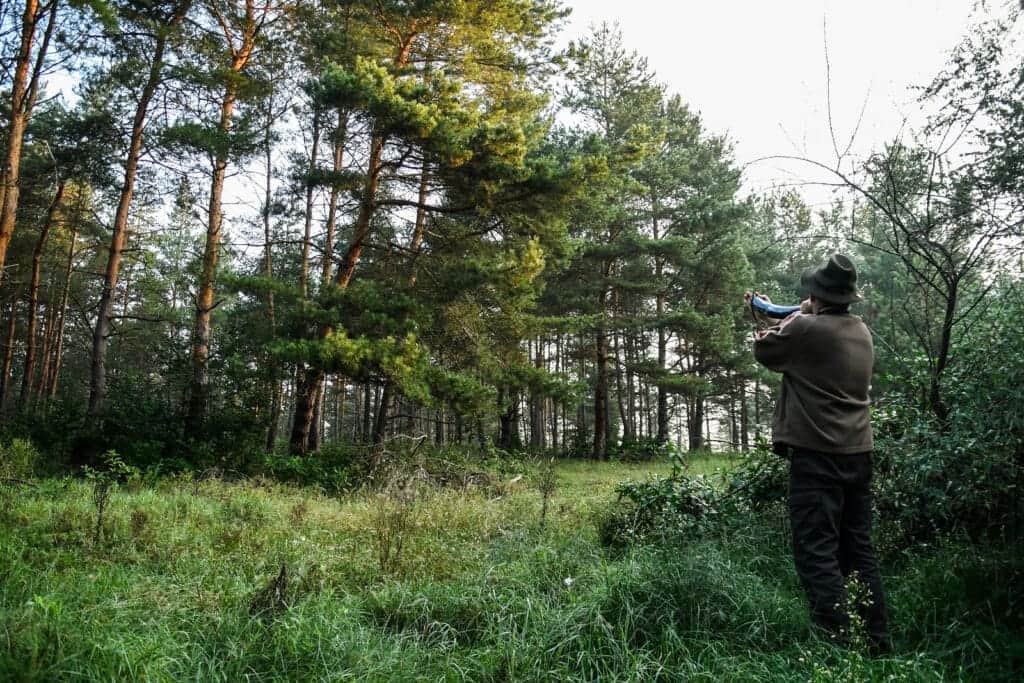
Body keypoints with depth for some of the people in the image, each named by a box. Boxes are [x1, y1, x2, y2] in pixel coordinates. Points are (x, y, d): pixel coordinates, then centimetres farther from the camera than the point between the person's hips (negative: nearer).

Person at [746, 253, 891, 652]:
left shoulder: (806, 328, -13)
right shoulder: (861, 331, 10)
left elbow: (764, 350, 4)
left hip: (817, 454, -8)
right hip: (857, 453, 8)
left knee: (817, 552, -4)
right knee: (859, 550, 14)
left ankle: (837, 645, -6)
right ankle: (877, 643, 19)